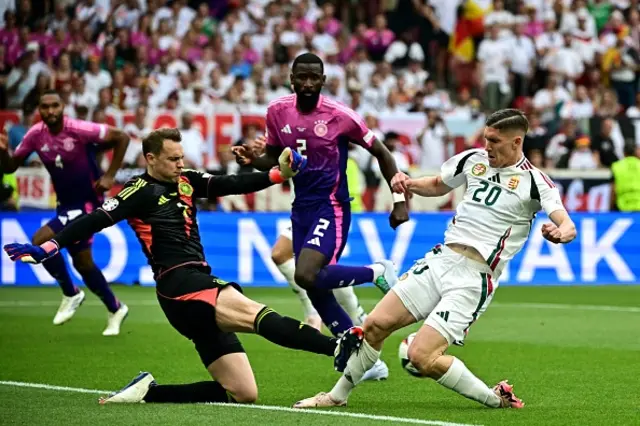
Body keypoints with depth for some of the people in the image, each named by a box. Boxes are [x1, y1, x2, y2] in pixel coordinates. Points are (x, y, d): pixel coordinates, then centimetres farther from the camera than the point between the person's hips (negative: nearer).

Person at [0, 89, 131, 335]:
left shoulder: (79, 130, -21)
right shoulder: (35, 135, -4)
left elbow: (122, 138, -14)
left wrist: (109, 176, -16)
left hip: (87, 202, -7)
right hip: (65, 204, 7)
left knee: (40, 242, -21)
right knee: (82, 263, 14)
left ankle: (70, 294, -1)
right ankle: (115, 310, 33)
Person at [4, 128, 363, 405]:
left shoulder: (186, 181, 17)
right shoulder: (142, 191, -3)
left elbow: (233, 185, 16)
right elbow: (96, 221, -11)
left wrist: (278, 174, 3)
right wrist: (48, 247, -22)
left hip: (201, 287, 9)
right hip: (181, 286, -9)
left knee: (243, 394, 5)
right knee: (261, 318, -28)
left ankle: (148, 392, 10)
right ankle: (338, 347, -47)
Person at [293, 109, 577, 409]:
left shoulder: (534, 181, -10)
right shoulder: (474, 159, 8)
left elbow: (568, 226, -22)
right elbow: (437, 185, 26)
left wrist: (560, 233, -46)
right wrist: (408, 183, 5)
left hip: (473, 280, -6)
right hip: (440, 259, 6)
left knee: (421, 357, -17)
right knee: (376, 324, 1)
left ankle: (496, 399, 1)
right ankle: (338, 395, 21)